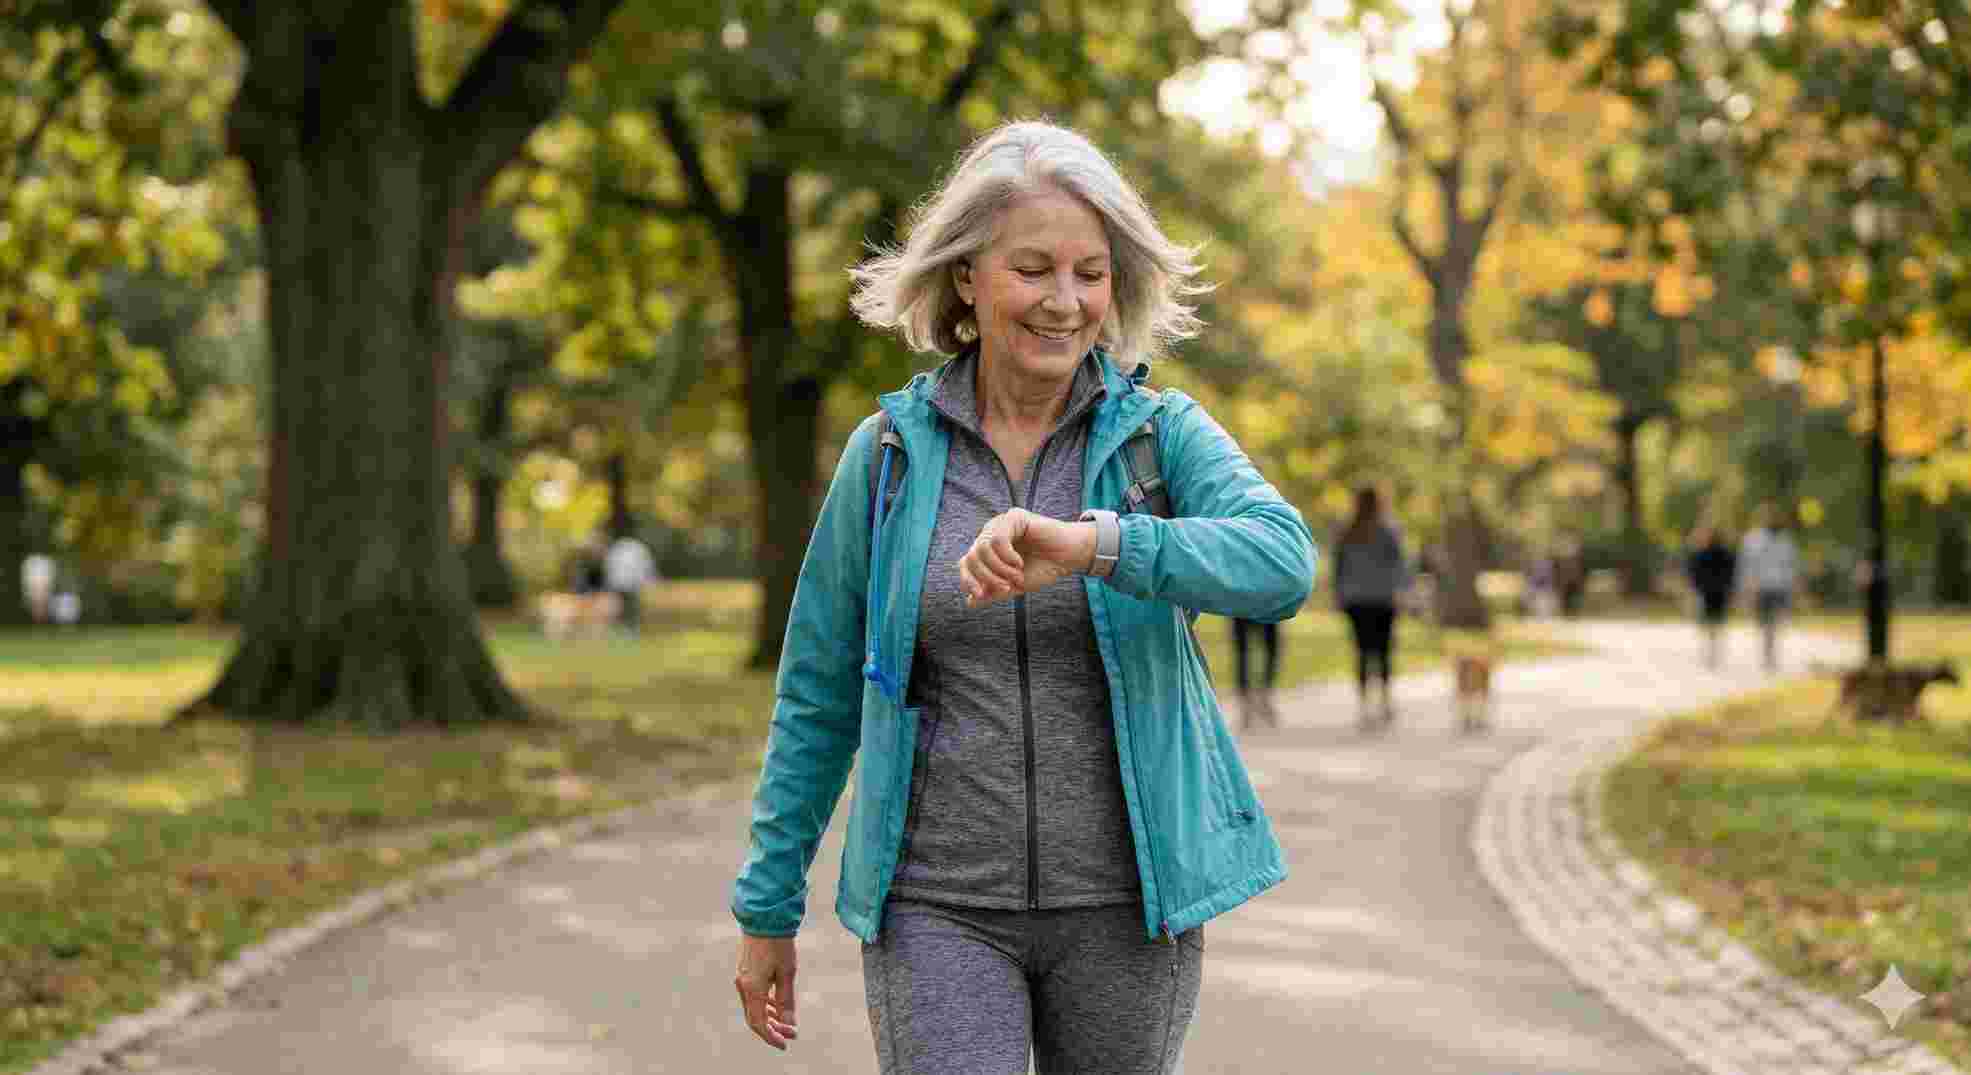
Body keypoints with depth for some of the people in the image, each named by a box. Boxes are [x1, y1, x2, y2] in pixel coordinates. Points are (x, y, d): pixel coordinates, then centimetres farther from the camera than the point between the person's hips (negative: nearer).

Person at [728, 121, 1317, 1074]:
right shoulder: (890, 451, 1)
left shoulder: (1163, 433, -1)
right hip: (940, 910, 0)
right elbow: (819, 691, 7)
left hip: (1125, 902, 1)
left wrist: (1089, 545, -37)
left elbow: (1279, 565, -21)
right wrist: (767, 906, 9)